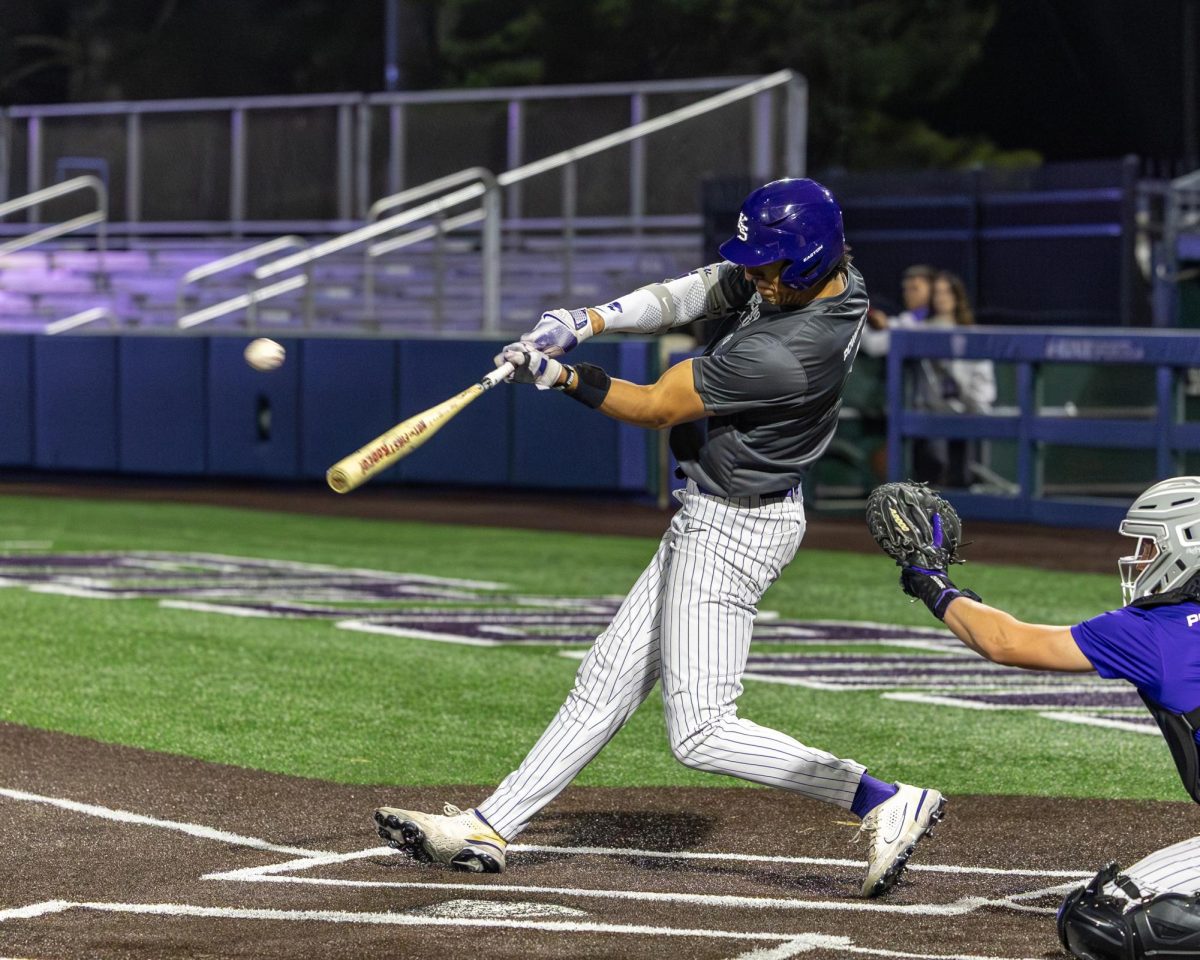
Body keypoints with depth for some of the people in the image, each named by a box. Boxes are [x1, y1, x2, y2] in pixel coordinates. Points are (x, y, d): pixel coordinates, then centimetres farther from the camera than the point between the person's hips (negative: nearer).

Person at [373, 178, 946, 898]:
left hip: (732, 528, -10)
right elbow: (693, 294, 7)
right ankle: (489, 829, 21)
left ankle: (885, 802, -11)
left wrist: (562, 376, -8)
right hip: (710, 518, 10)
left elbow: (656, 407, -19)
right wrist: (591, 319, -5)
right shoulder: (831, 272, -4)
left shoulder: (782, 354, -31)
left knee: (702, 734, -12)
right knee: (609, 677, 14)